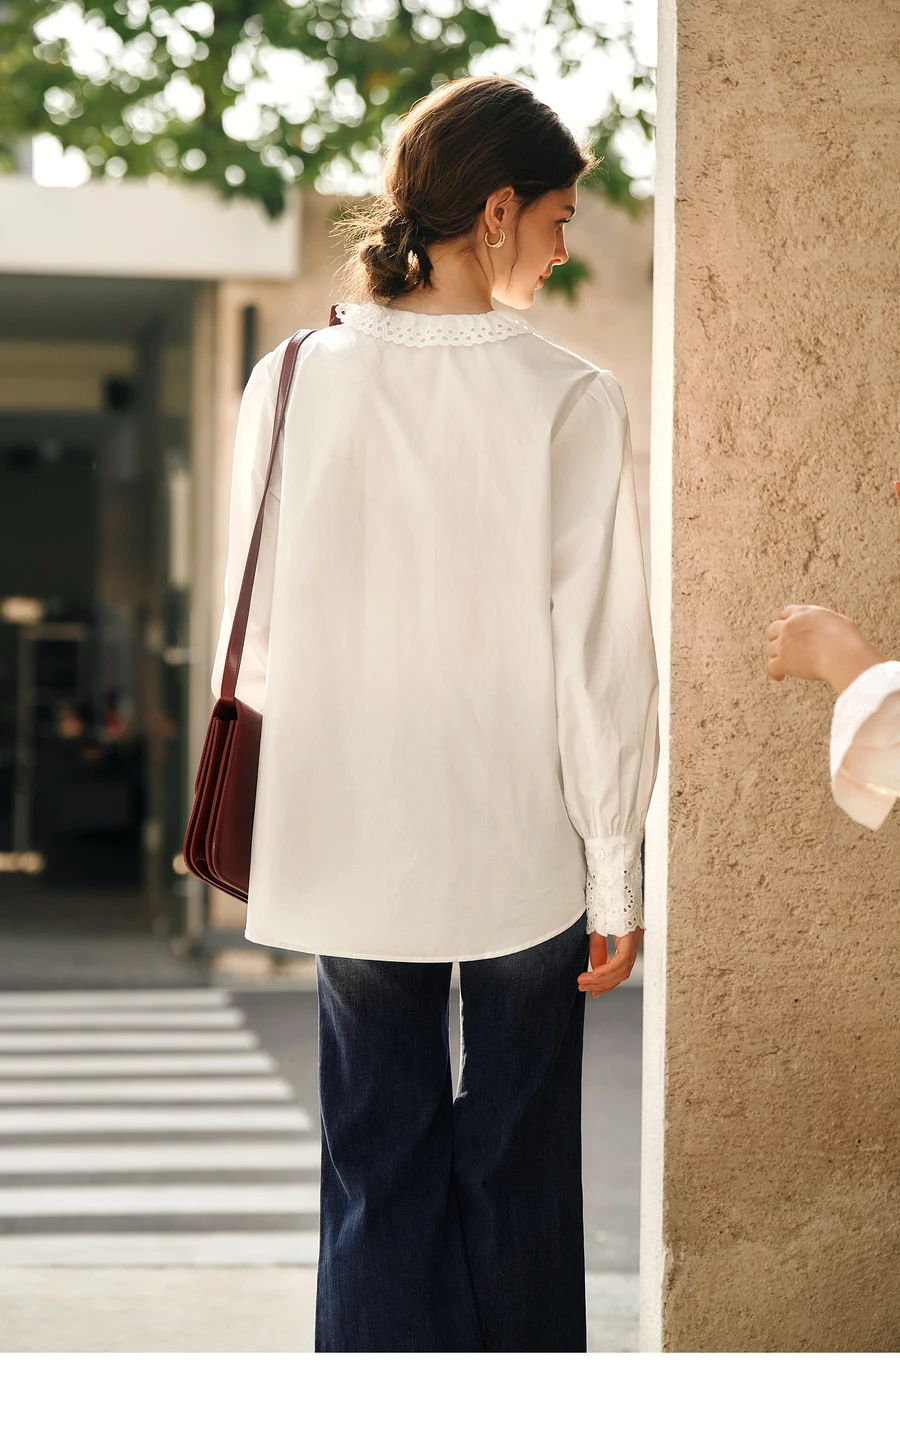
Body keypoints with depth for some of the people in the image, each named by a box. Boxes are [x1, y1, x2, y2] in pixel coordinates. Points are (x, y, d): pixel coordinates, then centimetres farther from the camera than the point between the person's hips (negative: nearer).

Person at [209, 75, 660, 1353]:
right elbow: (603, 656, -10)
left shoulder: (293, 383, -4)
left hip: (352, 849, 2)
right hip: (525, 858, -2)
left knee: (378, 1175, 11)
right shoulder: (570, 403, -13)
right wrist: (616, 876, -1)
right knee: (516, 1174, 13)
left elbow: (258, 643, 2)